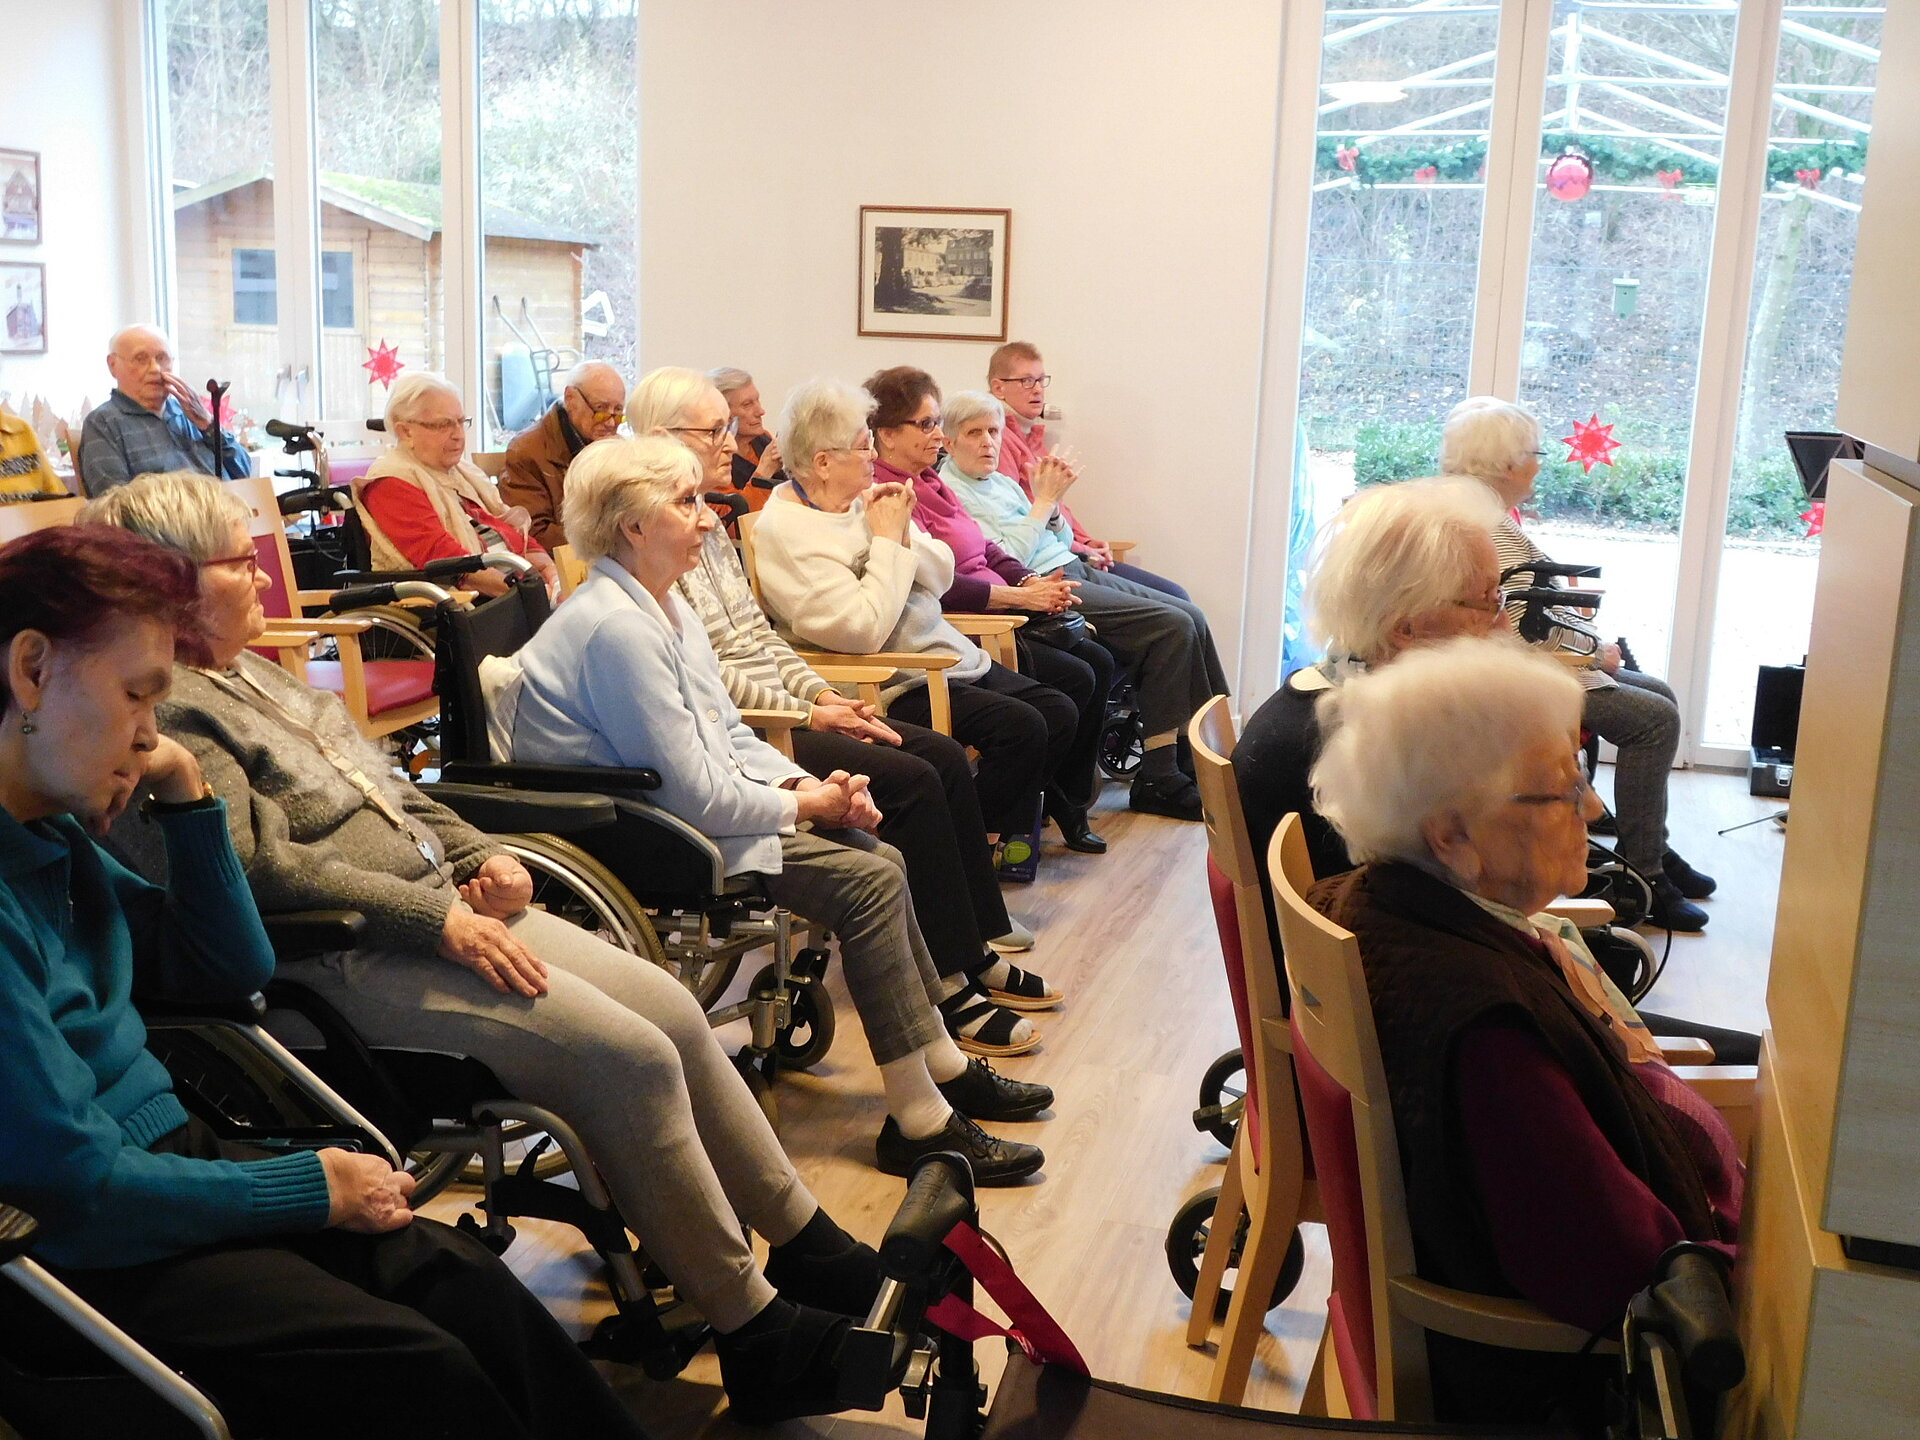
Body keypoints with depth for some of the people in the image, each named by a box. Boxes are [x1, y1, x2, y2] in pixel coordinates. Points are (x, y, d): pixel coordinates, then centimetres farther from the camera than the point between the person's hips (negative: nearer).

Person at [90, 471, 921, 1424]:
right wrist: (437, 921, -20)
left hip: (441, 906, 10)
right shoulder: (162, 711, -11)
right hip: (356, 961, -10)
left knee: (675, 1011, -2)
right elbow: (261, 864, -21)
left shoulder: (247, 673, 18)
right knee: (632, 1057, -20)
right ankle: (755, 1337, -8)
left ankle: (810, 1246, 10)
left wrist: (477, 854, 7)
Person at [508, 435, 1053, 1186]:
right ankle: (919, 1124, -8)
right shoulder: (615, 627, -22)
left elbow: (731, 736, 15)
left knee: (880, 859, 5)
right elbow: (696, 795, -24)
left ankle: (946, 1069, 17)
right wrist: (803, 804, -10)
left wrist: (807, 785, -2)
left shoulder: (664, 608, 11)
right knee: (868, 881, -16)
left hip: (685, 809, 10)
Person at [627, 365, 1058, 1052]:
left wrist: (825, 693, 4)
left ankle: (976, 951, 7)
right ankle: (948, 989, -13)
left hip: (776, 707, 10)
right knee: (912, 779, -20)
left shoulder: (708, 526, 16)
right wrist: (805, 714, -16)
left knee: (945, 755, 0)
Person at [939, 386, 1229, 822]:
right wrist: (1043, 501, -8)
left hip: (1075, 570, 9)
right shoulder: (951, 492, -7)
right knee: (1173, 627, -18)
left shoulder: (1004, 481, 19)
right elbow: (1007, 561, -15)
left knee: (1191, 618, -4)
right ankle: (1159, 779, -14)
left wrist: (1051, 503, 3)